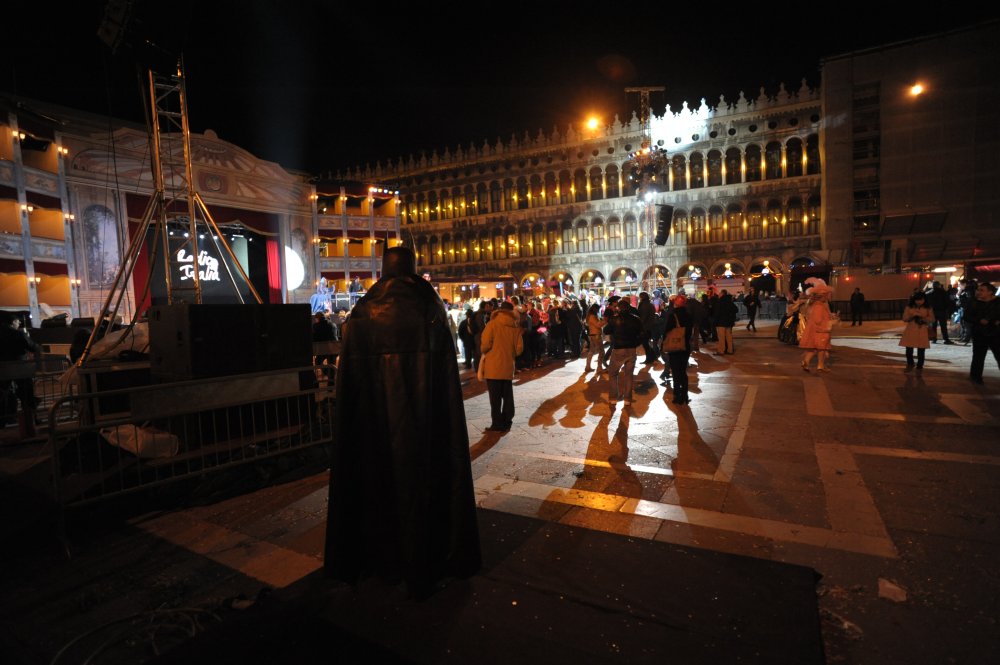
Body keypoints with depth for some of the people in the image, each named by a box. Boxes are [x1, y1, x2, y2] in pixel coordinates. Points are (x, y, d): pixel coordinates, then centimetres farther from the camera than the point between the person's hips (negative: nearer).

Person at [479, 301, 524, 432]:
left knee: (495, 397, 2)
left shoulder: (493, 324, -9)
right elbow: (519, 348, 0)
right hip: (508, 366, 4)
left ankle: (497, 424, 5)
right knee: (508, 396, 13)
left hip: (493, 366, -4)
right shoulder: (516, 327, 2)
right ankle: (506, 423, 18)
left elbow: (485, 344, -13)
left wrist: (484, 352, 9)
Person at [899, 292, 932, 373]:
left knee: (921, 350, 2)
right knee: (909, 350, 2)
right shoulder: (909, 307, 0)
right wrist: (912, 316, -18)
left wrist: (922, 317, -15)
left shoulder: (928, 308, 1)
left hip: (922, 332, 0)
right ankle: (910, 365, 24)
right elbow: (904, 319, -1)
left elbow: (932, 318, 1)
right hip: (910, 331, 0)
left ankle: (919, 367, 16)